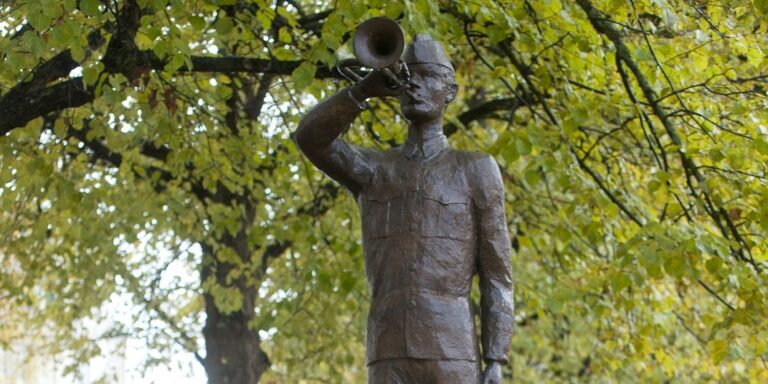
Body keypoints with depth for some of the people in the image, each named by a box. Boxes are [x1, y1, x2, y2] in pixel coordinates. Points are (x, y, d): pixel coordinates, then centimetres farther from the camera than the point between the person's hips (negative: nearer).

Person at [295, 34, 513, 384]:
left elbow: (496, 276, 6)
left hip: (452, 354, -2)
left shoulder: (476, 170, 10)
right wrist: (366, 88, -13)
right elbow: (310, 138, -2)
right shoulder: (372, 170, 19)